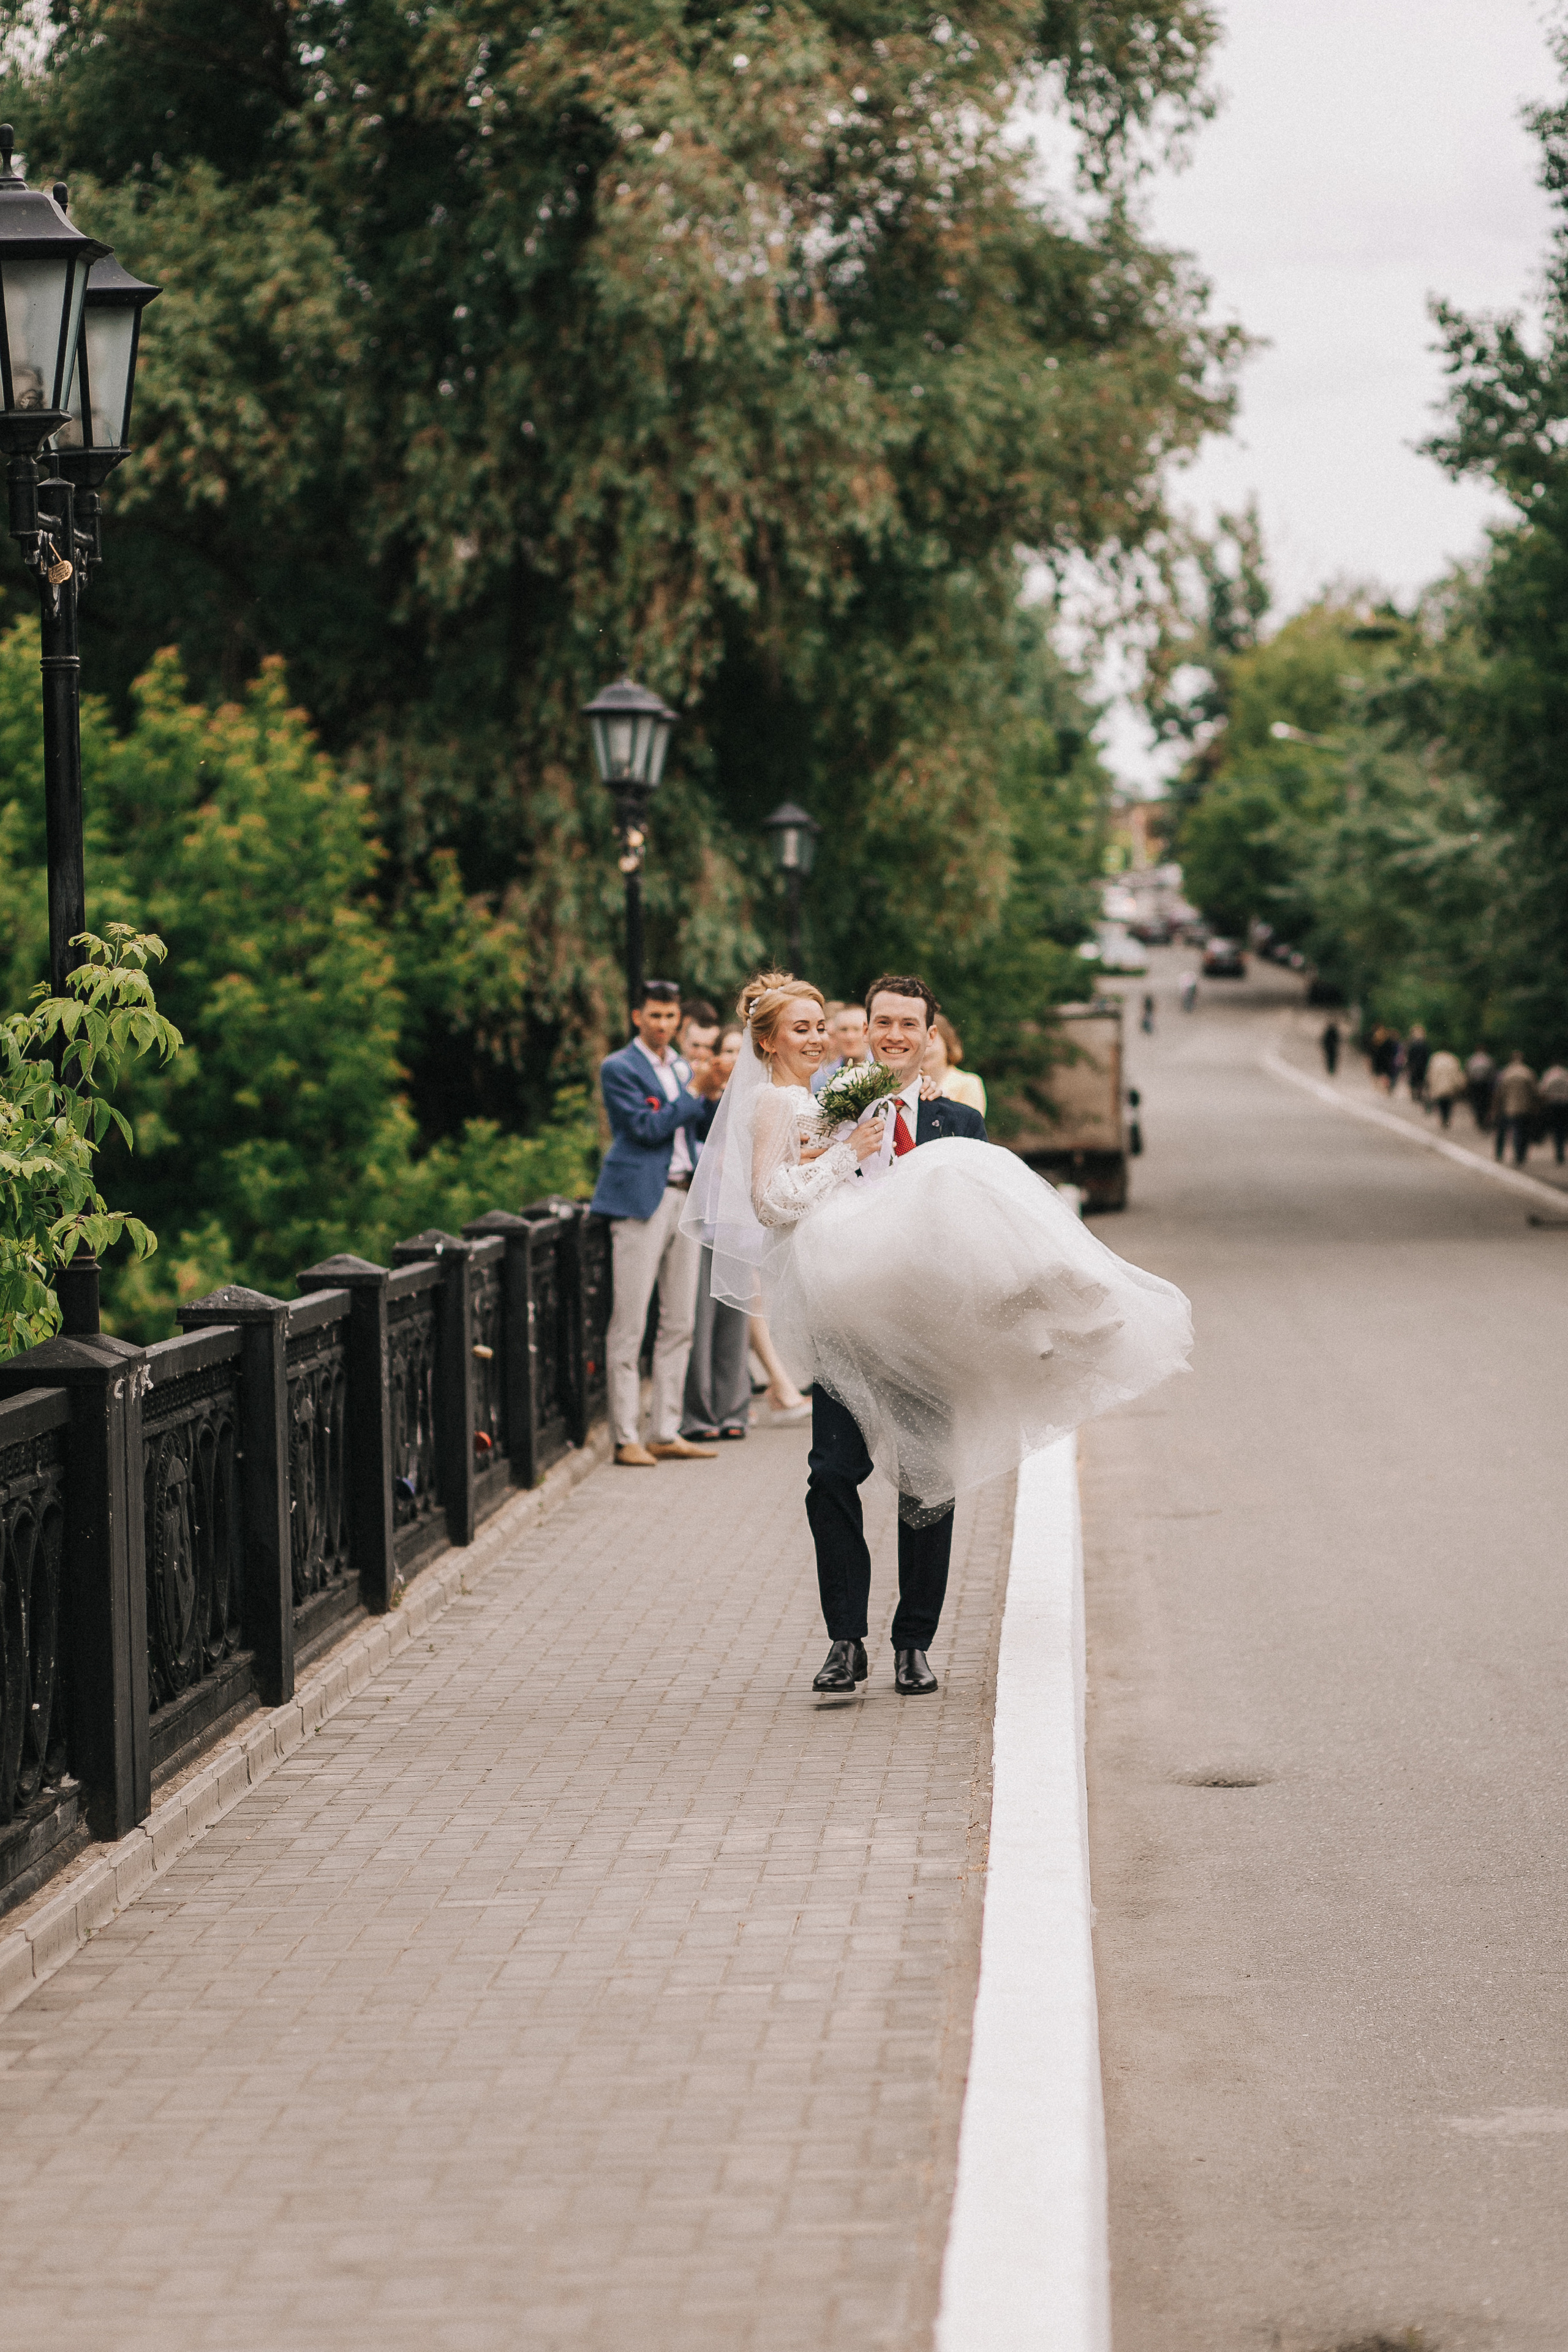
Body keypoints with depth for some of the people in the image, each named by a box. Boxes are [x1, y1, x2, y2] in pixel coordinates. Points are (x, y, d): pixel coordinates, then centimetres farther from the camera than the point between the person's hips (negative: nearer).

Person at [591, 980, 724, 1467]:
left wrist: (713, 1097, 0)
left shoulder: (681, 1068, 19)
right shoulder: (619, 1069, -4)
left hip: (684, 1199, 8)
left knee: (679, 1324, 7)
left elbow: (706, 1130, 19)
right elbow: (647, 1127, -14)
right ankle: (626, 1439, -6)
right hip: (641, 1201, -8)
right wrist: (696, 1094, -10)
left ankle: (666, 1433, 12)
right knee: (628, 1326, -6)